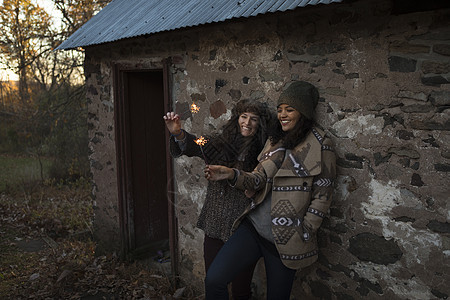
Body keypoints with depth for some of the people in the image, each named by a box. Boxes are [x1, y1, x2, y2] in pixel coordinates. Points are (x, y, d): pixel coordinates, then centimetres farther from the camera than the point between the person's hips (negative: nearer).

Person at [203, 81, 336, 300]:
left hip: (286, 238, -4)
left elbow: (322, 196, -7)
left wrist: (304, 234, -10)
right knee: (213, 280, -7)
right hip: (254, 226, 5)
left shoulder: (319, 146, -7)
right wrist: (232, 175, -14)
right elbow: (259, 180, 3)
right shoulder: (275, 141, 11)